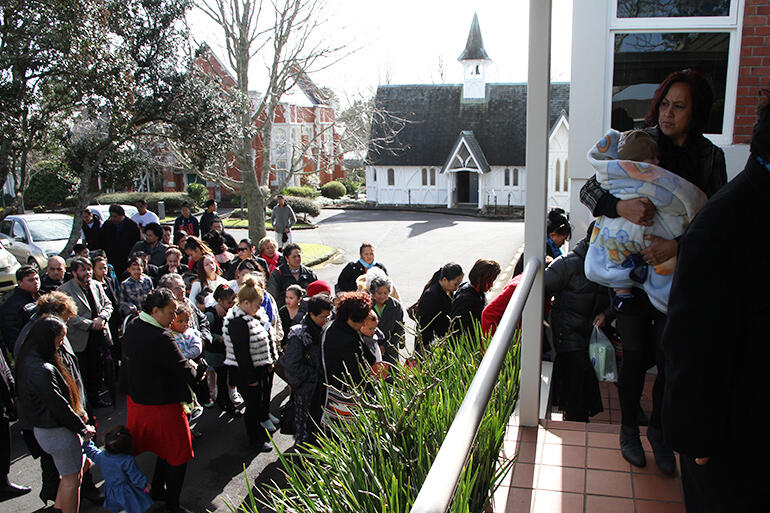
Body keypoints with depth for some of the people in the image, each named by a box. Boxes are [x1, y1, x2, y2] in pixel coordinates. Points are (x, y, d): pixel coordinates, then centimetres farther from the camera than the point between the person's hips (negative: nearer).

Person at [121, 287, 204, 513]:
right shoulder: (160, 338, -30)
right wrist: (199, 369, -4)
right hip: (162, 407, -9)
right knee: (178, 454, 11)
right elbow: (189, 376, -27)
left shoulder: (132, 327, -2)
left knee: (165, 449, 28)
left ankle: (157, 490, 42)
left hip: (136, 400, 9)